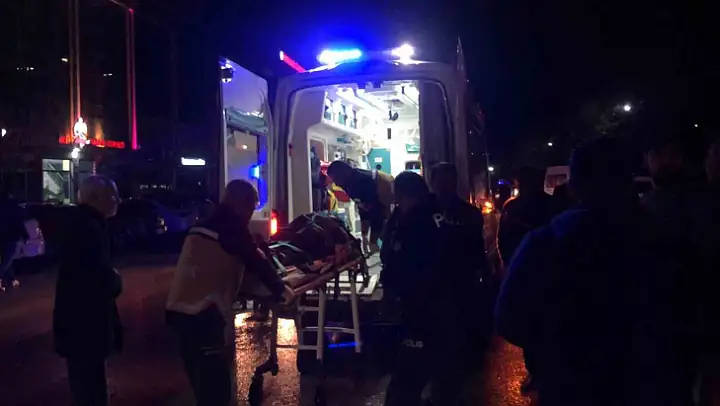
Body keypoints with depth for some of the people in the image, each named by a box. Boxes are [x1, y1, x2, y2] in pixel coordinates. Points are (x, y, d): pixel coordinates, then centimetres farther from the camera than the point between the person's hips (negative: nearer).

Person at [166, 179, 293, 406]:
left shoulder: (206, 223, 19)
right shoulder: (232, 225, -5)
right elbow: (255, 261, -3)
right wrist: (280, 289, 11)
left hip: (179, 309, 9)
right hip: (203, 312, -9)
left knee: (203, 381, 20)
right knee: (216, 386, -3)